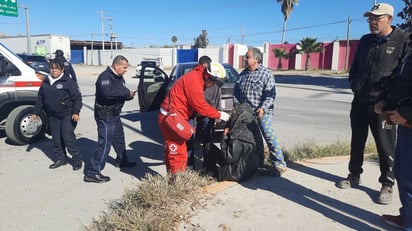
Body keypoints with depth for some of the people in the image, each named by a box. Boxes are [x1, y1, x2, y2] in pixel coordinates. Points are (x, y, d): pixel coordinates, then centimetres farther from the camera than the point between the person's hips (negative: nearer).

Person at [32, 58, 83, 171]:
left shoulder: (68, 82, -9)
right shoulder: (45, 82, 10)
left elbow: (77, 98, -10)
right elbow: (40, 99, 18)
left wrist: (76, 112, -17)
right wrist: (36, 112, 17)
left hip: (67, 115, -6)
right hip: (52, 116, 7)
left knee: (68, 137, -8)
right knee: (56, 138, 12)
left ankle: (77, 159, 4)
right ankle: (61, 158, 25)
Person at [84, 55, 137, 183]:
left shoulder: (119, 78, 12)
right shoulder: (105, 76, -20)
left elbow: (121, 94, 17)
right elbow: (108, 92, -38)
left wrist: (129, 95, -6)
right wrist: (126, 92, -28)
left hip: (114, 114, 10)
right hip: (105, 115, -10)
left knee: (119, 138, 24)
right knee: (104, 143, -10)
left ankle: (122, 160, 44)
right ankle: (92, 173, -4)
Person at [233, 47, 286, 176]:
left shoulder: (266, 73, -6)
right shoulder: (243, 74, 14)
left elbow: (270, 95, -12)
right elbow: (236, 90, 16)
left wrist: (263, 108, -23)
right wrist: (237, 106, 5)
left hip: (262, 112, -6)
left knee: (270, 137, -9)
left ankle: (279, 164, -1)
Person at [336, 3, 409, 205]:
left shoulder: (402, 40, -4)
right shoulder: (365, 40, 12)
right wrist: (353, 84, 5)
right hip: (360, 101, 5)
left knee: (385, 146, 3)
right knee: (357, 141, 14)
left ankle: (387, 184, 18)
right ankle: (354, 175, 29)